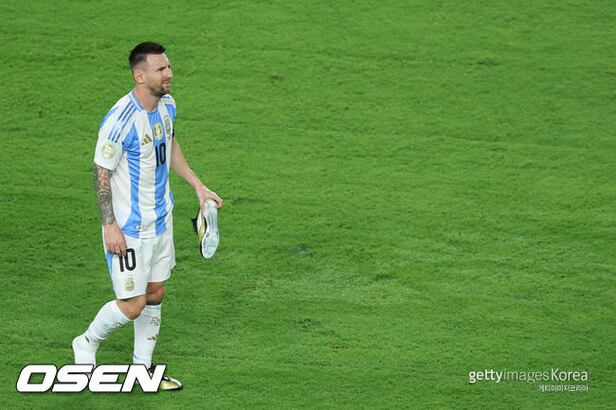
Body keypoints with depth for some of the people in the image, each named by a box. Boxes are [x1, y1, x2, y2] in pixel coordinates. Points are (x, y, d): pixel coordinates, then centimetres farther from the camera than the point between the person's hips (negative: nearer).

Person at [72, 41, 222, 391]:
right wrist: (110, 225, -17)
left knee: (155, 294, 14)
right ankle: (87, 344, 24)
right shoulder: (119, 121, -26)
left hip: (161, 219, 8)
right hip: (129, 228, -8)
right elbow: (101, 172, -17)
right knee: (133, 305, -3)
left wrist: (198, 185, 15)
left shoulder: (167, 104, 0)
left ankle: (143, 367, 29)